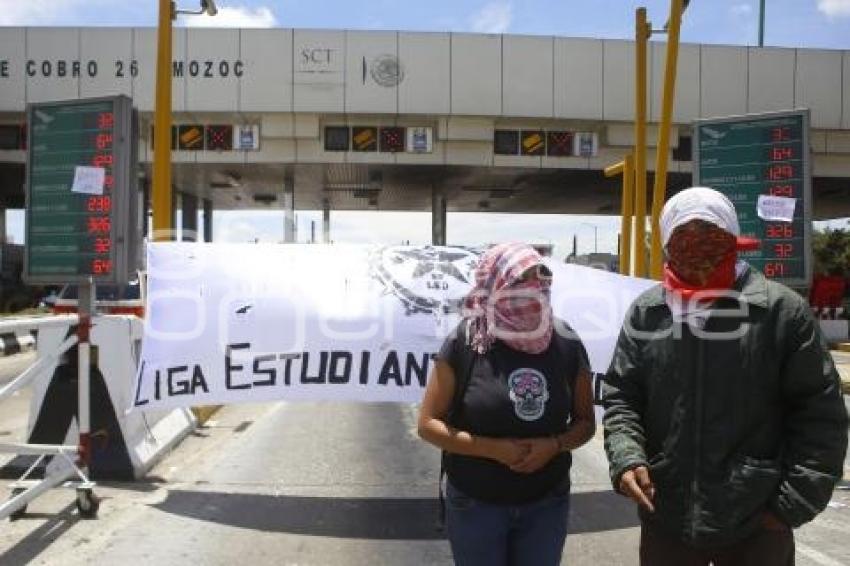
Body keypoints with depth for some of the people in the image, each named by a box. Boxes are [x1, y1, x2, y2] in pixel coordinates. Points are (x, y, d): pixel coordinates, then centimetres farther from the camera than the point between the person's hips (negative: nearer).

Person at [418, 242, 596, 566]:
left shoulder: (566, 343, -4)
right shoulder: (465, 343, -12)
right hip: (475, 505, -2)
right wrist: (493, 448, -19)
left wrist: (554, 445, -16)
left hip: (547, 505, 3)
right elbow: (428, 424, -9)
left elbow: (585, 422, 4)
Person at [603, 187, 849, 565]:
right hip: (665, 521, 2)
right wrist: (626, 458, -11)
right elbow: (619, 397, 6)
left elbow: (820, 414, -3)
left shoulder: (782, 309, -5)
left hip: (758, 527, -2)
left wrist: (792, 504, -7)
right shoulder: (645, 313, 2)